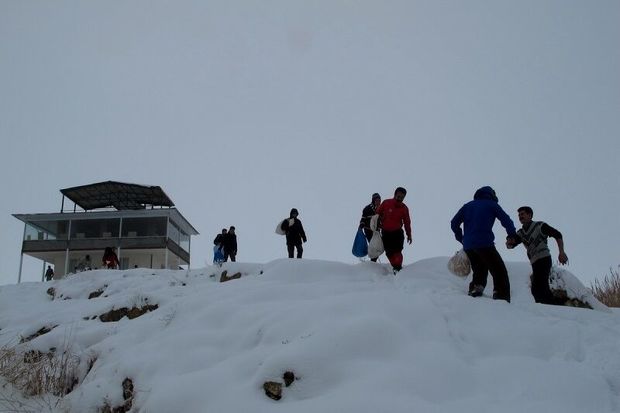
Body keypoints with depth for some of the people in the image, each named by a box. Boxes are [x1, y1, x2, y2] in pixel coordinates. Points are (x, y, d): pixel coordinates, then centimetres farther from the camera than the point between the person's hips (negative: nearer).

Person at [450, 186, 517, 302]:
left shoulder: (467, 206, 20)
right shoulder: (492, 204, 8)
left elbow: (454, 223, 16)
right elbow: (506, 221, 3)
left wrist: (461, 239, 24)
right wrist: (512, 235, 18)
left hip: (468, 246, 5)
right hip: (484, 244, -5)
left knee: (479, 272, 20)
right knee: (500, 273, -1)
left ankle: (474, 292, 3)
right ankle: (501, 299, -12)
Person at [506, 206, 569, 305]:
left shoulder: (540, 225, 1)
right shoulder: (521, 233, 17)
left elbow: (557, 235, -1)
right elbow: (510, 246, 5)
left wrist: (561, 252, -14)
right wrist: (509, 242, -21)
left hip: (544, 259, -8)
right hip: (535, 263, 8)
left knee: (537, 288, -19)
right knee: (539, 289, 11)